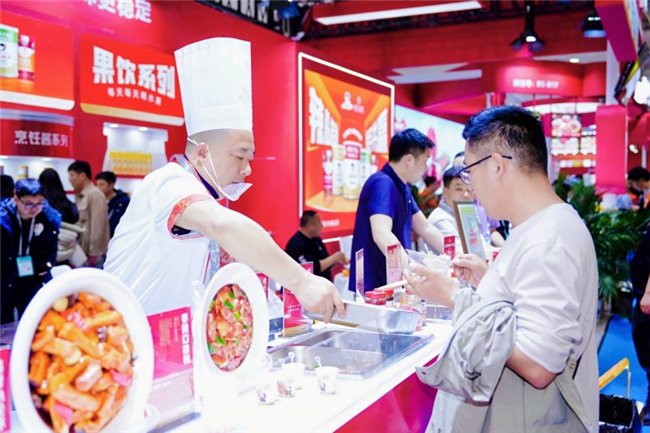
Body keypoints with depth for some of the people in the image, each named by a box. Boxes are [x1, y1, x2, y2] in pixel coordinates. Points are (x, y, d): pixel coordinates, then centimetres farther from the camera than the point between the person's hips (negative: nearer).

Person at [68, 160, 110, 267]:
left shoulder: (95, 195, -13)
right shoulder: (79, 196, 14)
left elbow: (97, 227, -17)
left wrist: (93, 254, -18)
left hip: (92, 254, -8)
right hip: (81, 253, 8)